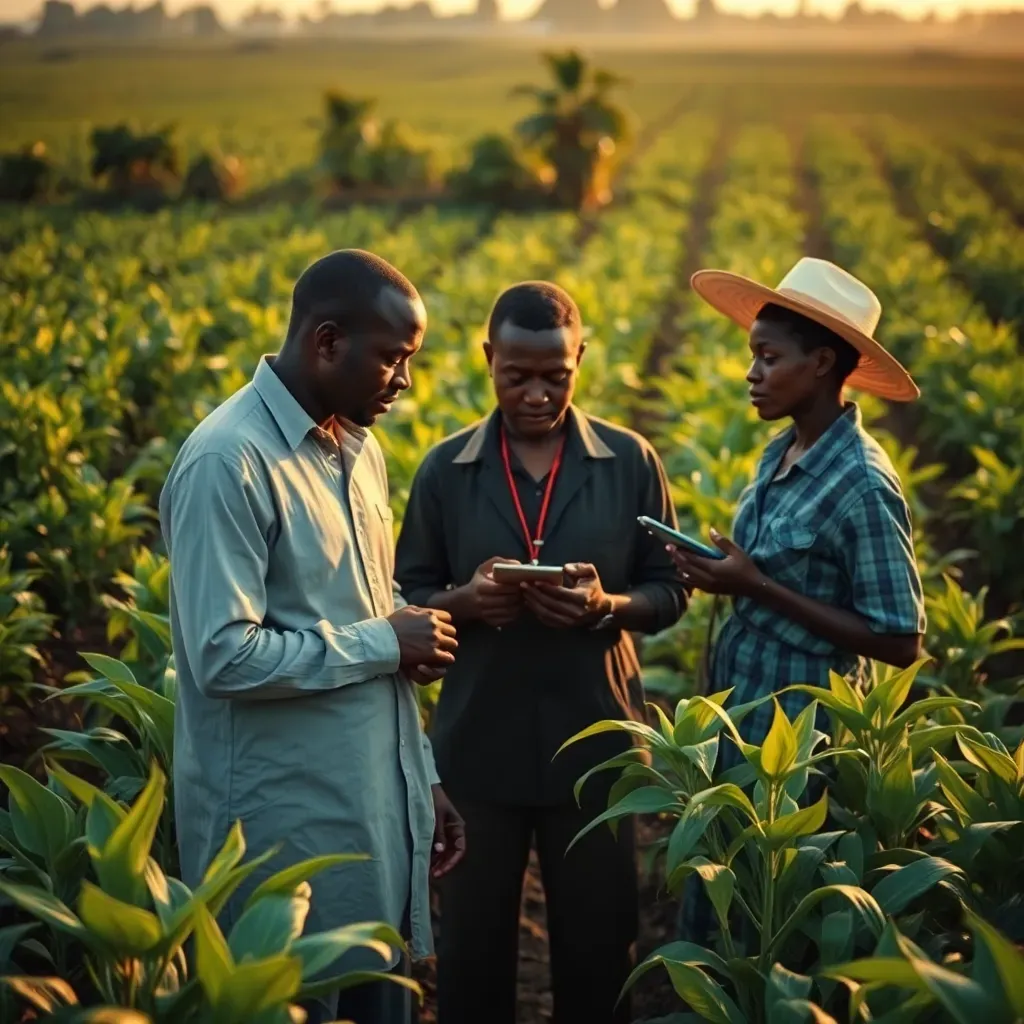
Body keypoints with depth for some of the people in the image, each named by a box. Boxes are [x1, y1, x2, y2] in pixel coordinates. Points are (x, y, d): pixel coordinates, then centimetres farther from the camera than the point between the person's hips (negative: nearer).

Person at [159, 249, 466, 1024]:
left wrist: (422, 775, 13)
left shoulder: (359, 449, 10)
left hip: (378, 805, 8)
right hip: (288, 825, -8)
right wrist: (383, 643, -15)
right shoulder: (228, 462, -18)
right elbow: (225, 656, -23)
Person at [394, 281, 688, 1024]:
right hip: (480, 741, 1)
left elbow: (670, 592, 2)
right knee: (474, 931, 11)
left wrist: (607, 607, -19)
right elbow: (407, 597, 4)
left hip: (596, 739, 0)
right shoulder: (445, 469, 0)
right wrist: (464, 600, -18)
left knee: (597, 933, 10)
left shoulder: (631, 461, -1)